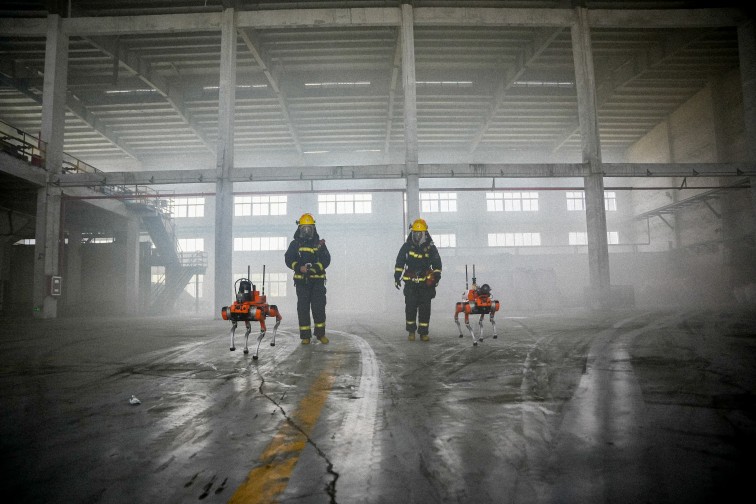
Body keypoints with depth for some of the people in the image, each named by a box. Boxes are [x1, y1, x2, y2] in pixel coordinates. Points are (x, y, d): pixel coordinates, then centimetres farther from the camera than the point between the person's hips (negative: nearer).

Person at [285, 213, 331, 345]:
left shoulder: (319, 244, 8)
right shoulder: (295, 244, 8)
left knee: (319, 308, 1)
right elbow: (289, 260, -1)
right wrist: (299, 268, -19)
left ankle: (320, 334, 14)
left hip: (317, 281, 0)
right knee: (303, 308, 1)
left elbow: (326, 260, -2)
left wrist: (314, 268, -17)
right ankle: (305, 336, 8)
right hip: (301, 281, 0)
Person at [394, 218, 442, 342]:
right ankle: (411, 331, 11)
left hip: (426, 283, 0)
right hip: (410, 283, 0)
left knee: (425, 308, 0)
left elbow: (437, 263, 11)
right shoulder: (407, 246, 4)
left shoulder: (431, 247, 4)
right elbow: (399, 262, 10)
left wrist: (436, 276, 1)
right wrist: (397, 276, 4)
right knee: (410, 308, -2)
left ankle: (423, 332, 8)